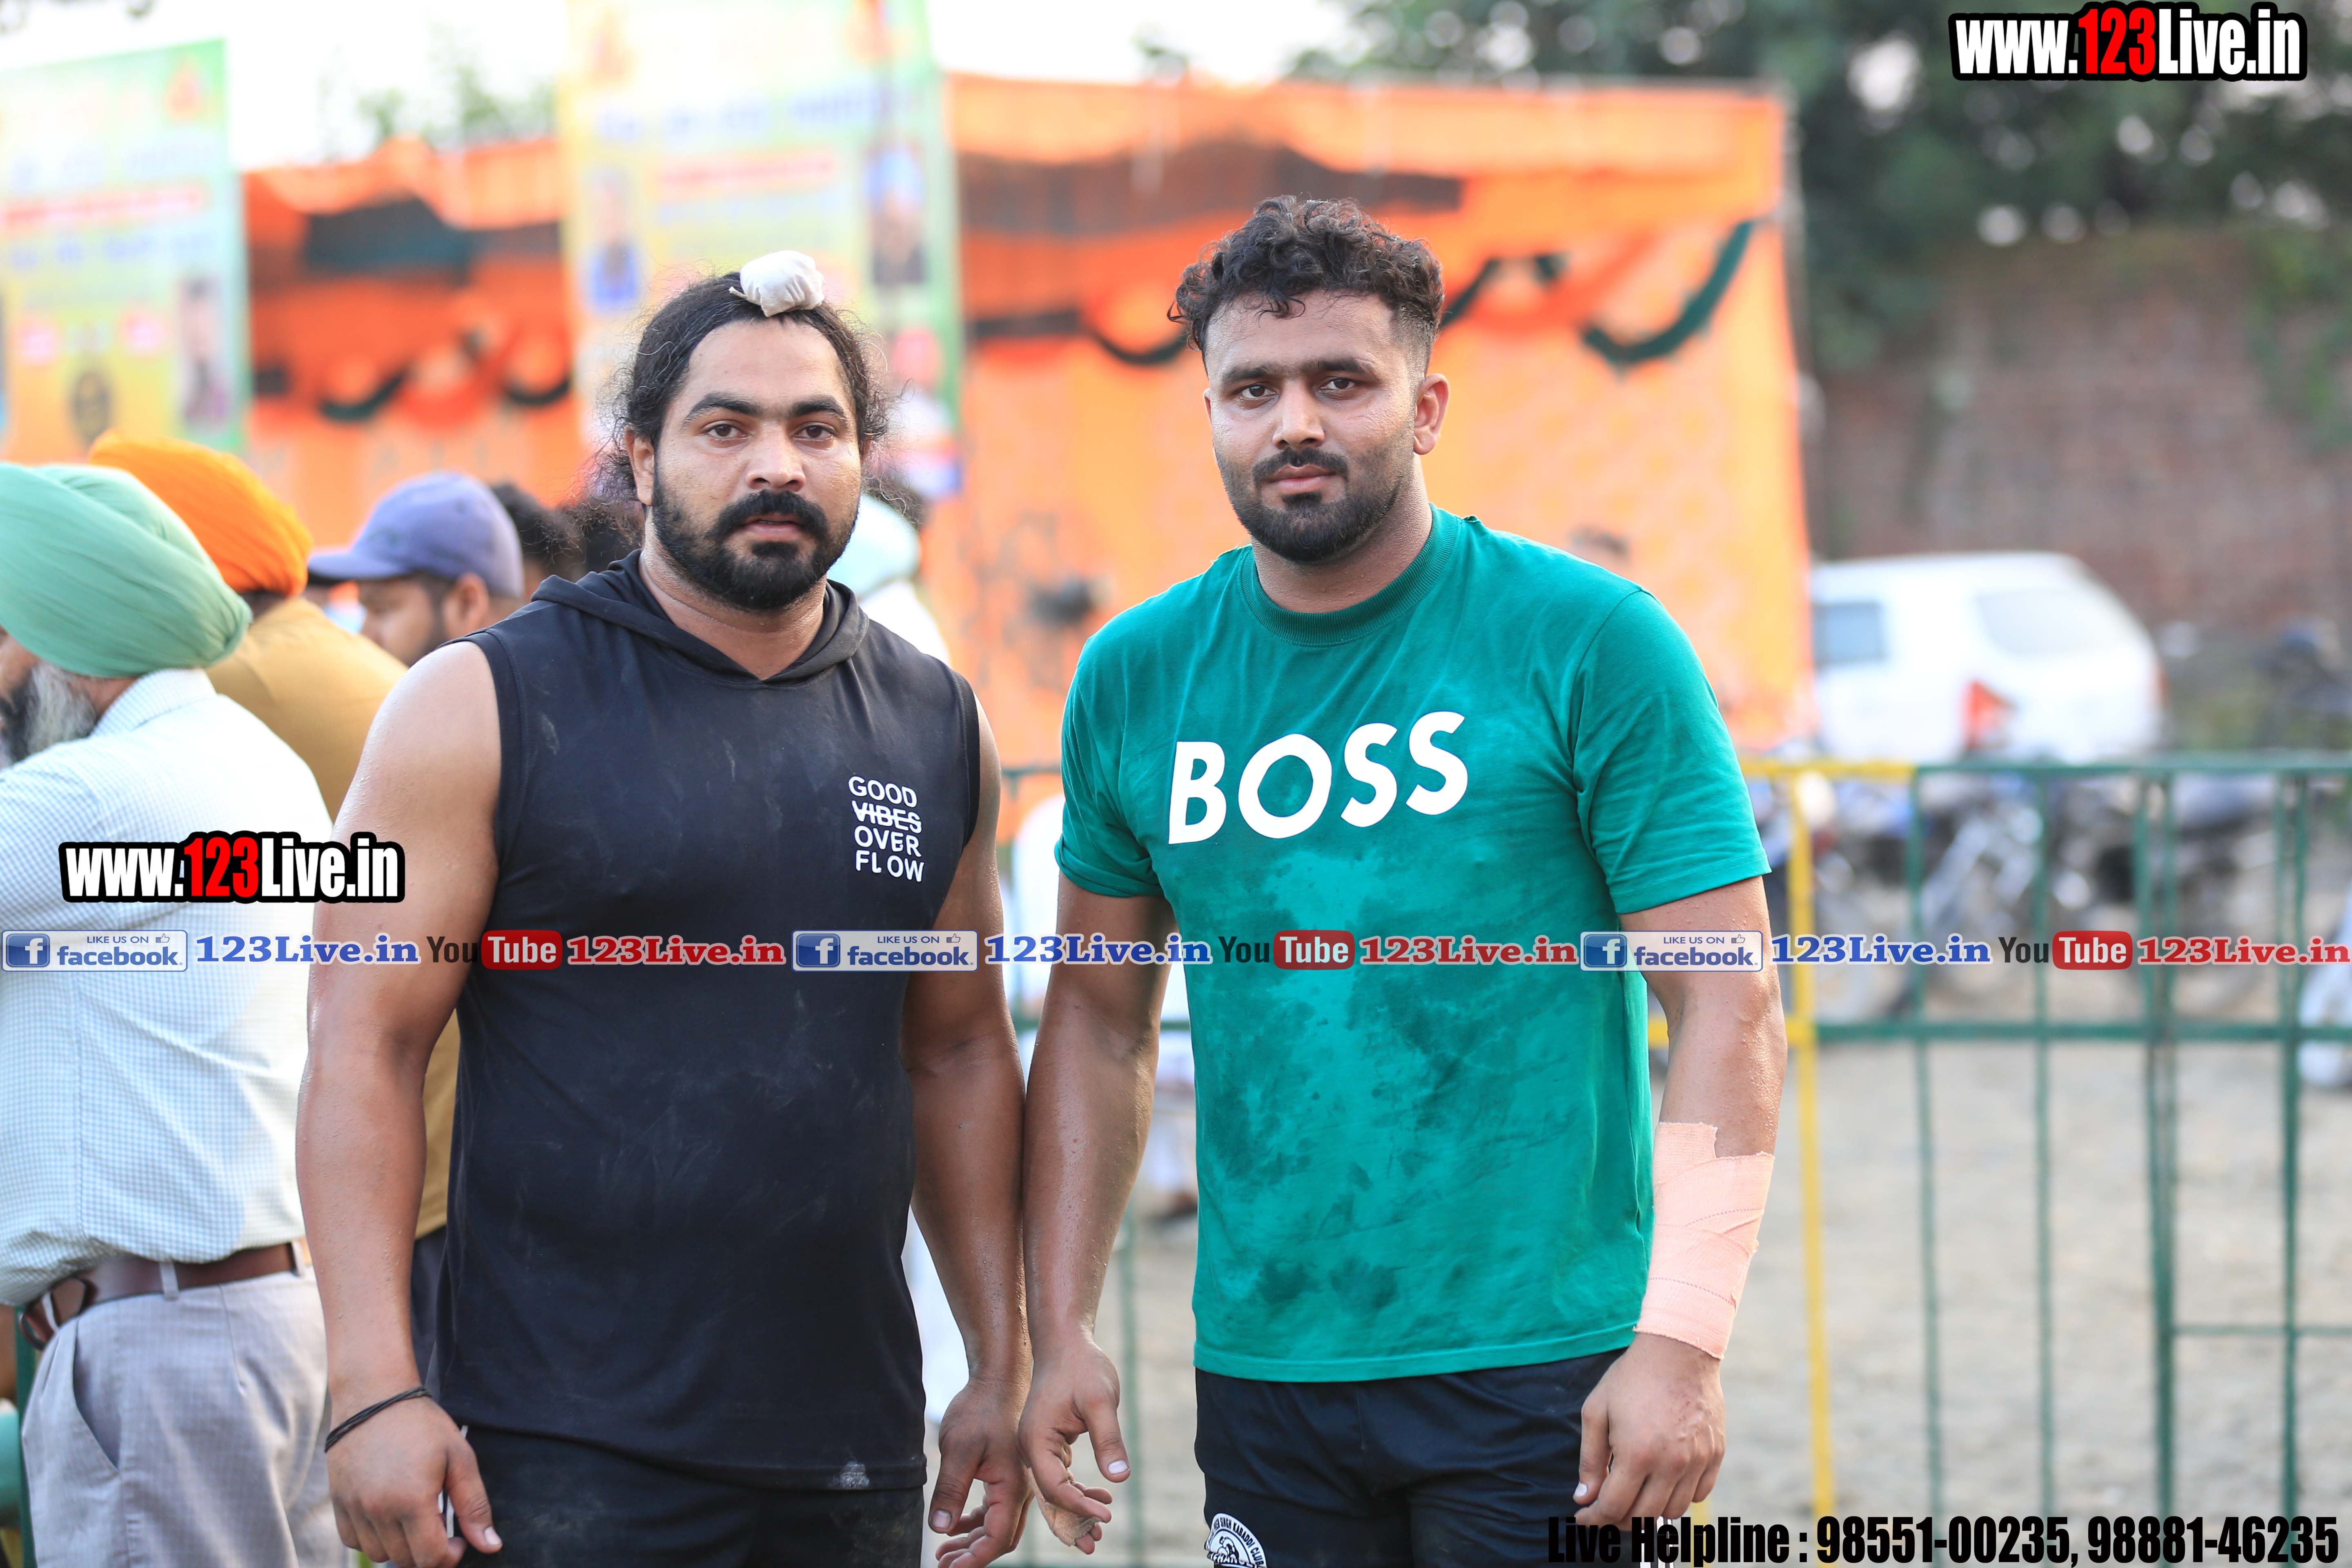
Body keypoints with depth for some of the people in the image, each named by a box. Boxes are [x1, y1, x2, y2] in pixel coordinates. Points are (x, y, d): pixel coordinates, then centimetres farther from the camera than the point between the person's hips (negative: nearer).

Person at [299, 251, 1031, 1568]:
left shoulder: (939, 729, 10)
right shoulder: (487, 708, -3)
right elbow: (366, 1046, -6)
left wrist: (1004, 1364, 12)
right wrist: (376, 1389, -14)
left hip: (854, 1457, 4)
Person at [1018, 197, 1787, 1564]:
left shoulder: (1591, 644, -6)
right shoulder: (1138, 679, 6)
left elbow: (1728, 1008, -9)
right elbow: (1101, 1016, 14)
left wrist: (1684, 1340, -18)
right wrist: (1062, 1331, 6)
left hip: (1543, 1372, -4)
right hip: (1261, 1380, 4)